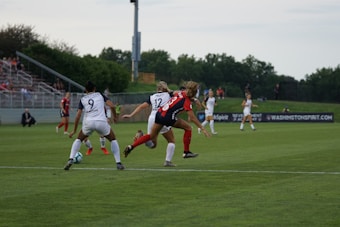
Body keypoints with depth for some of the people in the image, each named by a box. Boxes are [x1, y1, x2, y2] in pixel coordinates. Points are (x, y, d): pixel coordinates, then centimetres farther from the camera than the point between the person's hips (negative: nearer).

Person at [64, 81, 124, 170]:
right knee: (113, 139, 23)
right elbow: (112, 106, 6)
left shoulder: (83, 99, 18)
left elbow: (78, 116, 11)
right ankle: (118, 163, 12)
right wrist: (114, 116, 23)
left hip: (88, 122, 1)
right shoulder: (100, 95, 17)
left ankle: (70, 160, 8)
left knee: (78, 139, 27)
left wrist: (74, 130, 18)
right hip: (101, 122, -1)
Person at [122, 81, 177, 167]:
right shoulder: (168, 95, 10)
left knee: (152, 144, 15)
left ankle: (141, 136, -13)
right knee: (171, 141, 14)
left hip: (152, 119, 4)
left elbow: (142, 106, 10)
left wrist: (130, 115, 9)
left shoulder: (152, 97, 17)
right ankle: (168, 161, 2)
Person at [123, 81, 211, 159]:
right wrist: (202, 129, -10)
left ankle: (131, 146, 12)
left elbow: (173, 93, 32)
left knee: (151, 136, 18)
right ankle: (186, 152, 11)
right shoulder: (187, 102, -14)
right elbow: (193, 118, -14)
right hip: (168, 118, -7)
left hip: (159, 113, 7)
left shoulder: (180, 93, 6)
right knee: (188, 128, 7)